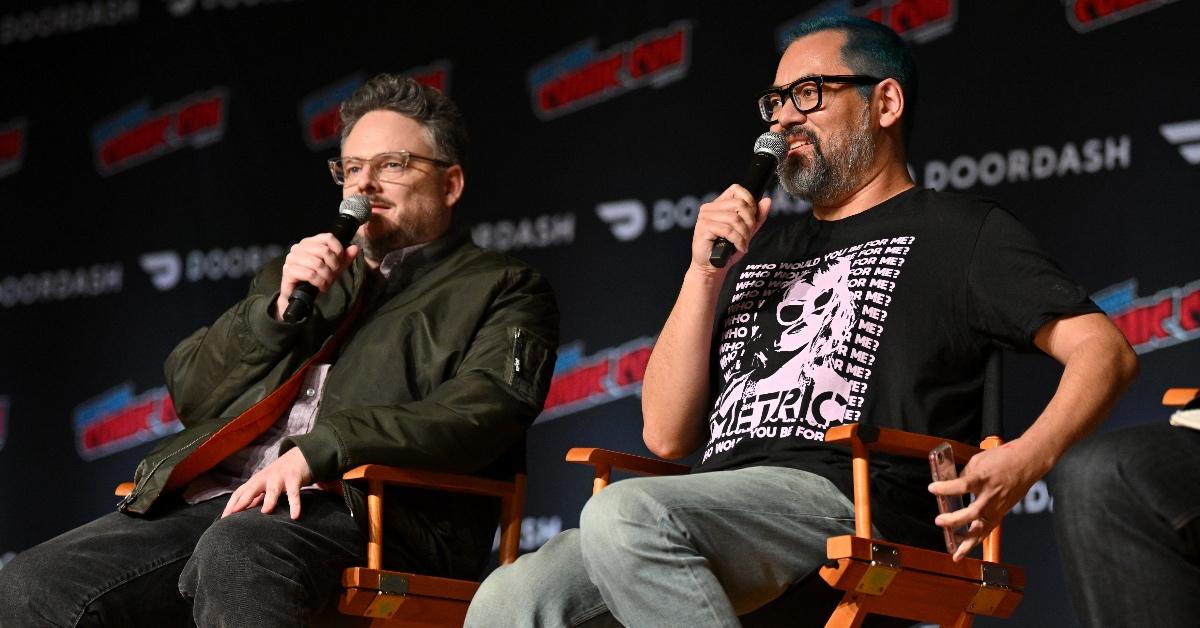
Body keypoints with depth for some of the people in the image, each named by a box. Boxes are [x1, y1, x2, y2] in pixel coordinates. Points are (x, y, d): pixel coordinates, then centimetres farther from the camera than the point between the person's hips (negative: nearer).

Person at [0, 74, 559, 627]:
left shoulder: (499, 290, 15)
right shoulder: (298, 275, 34)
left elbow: (478, 413, -5)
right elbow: (190, 394, 24)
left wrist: (315, 452, -18)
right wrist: (279, 309, 6)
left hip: (362, 514, -6)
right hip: (209, 501, 6)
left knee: (236, 551, -41)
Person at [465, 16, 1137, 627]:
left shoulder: (957, 231, 15)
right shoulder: (764, 253, 32)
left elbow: (1105, 350, 2)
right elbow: (666, 435, 24)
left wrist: (1027, 459, -17)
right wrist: (705, 273, 13)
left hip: (849, 505, -6)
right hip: (728, 511, 6)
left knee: (625, 512, -35)